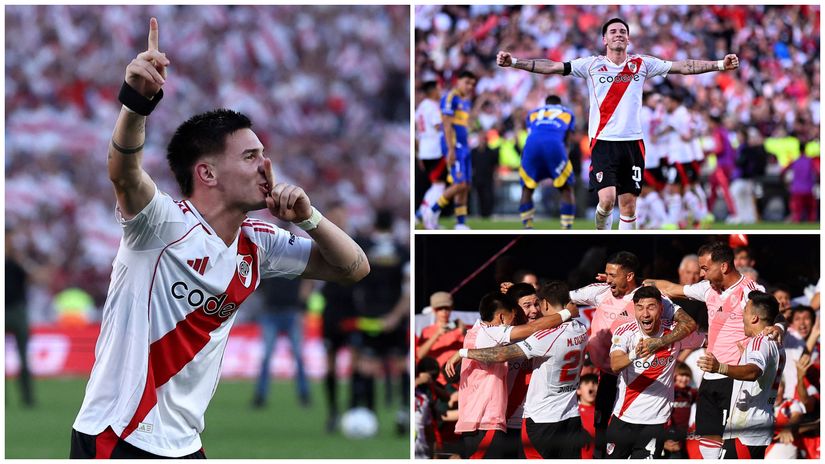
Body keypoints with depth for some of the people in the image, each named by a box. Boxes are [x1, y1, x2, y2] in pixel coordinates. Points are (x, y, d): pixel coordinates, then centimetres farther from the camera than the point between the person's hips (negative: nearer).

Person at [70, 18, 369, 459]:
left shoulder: (257, 246, 7)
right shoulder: (164, 224, -14)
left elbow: (353, 268, 10)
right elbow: (124, 174, -34)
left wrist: (308, 219, -9)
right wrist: (136, 101, -53)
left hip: (183, 446, 8)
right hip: (116, 440, -8)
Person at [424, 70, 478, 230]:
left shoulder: (466, 102, 18)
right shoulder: (450, 98, -10)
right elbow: (447, 125, -15)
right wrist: (451, 150, -20)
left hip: (464, 147, 9)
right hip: (454, 146, -9)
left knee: (465, 187, 4)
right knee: (459, 185, -14)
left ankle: (461, 223, 6)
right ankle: (432, 212, -3)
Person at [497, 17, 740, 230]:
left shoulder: (641, 65, 7)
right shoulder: (592, 65, 2)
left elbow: (683, 67, 5)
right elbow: (552, 67, -3)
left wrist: (720, 64, -4)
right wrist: (514, 62, -12)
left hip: (632, 142, 2)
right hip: (603, 141, -2)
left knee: (628, 205, 3)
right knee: (607, 199, -17)